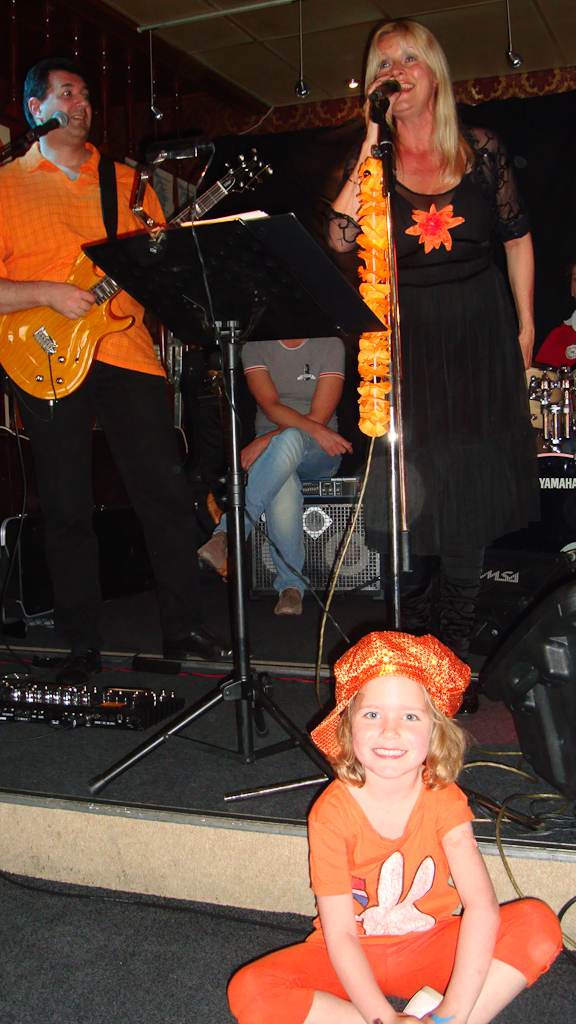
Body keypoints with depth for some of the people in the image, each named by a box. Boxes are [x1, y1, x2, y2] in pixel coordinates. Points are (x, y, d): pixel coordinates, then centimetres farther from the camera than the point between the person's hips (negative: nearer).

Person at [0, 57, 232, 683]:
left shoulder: (126, 180, 17)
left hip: (125, 348, 2)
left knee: (165, 490, 0)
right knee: (67, 508, 2)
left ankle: (183, 628, 14)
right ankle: (82, 647, 15)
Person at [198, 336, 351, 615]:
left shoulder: (330, 345, -1)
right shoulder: (255, 346, 4)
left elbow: (320, 416, -10)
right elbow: (270, 407, -10)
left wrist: (267, 441, -21)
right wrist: (315, 429, -27)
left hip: (317, 453, -1)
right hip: (270, 449, 1)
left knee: (289, 439, -38)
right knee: (282, 485, -35)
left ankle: (227, 532, -41)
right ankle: (291, 586, -27)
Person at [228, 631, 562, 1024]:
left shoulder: (444, 799, -13)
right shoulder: (331, 813, -18)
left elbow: (482, 905, -23)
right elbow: (339, 935, -18)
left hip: (430, 950, 1)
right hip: (354, 961, -1)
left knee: (539, 923, -21)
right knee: (249, 991, -27)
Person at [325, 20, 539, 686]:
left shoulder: (482, 150, 3)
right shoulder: (368, 162, 1)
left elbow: (517, 237, 11)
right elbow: (339, 238, -16)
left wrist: (525, 326, 7)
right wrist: (373, 144, -15)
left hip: (480, 329, 1)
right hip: (403, 332, -1)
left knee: (474, 477, 6)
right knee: (411, 475, 0)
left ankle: (458, 625, 24)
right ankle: (412, 619, 24)